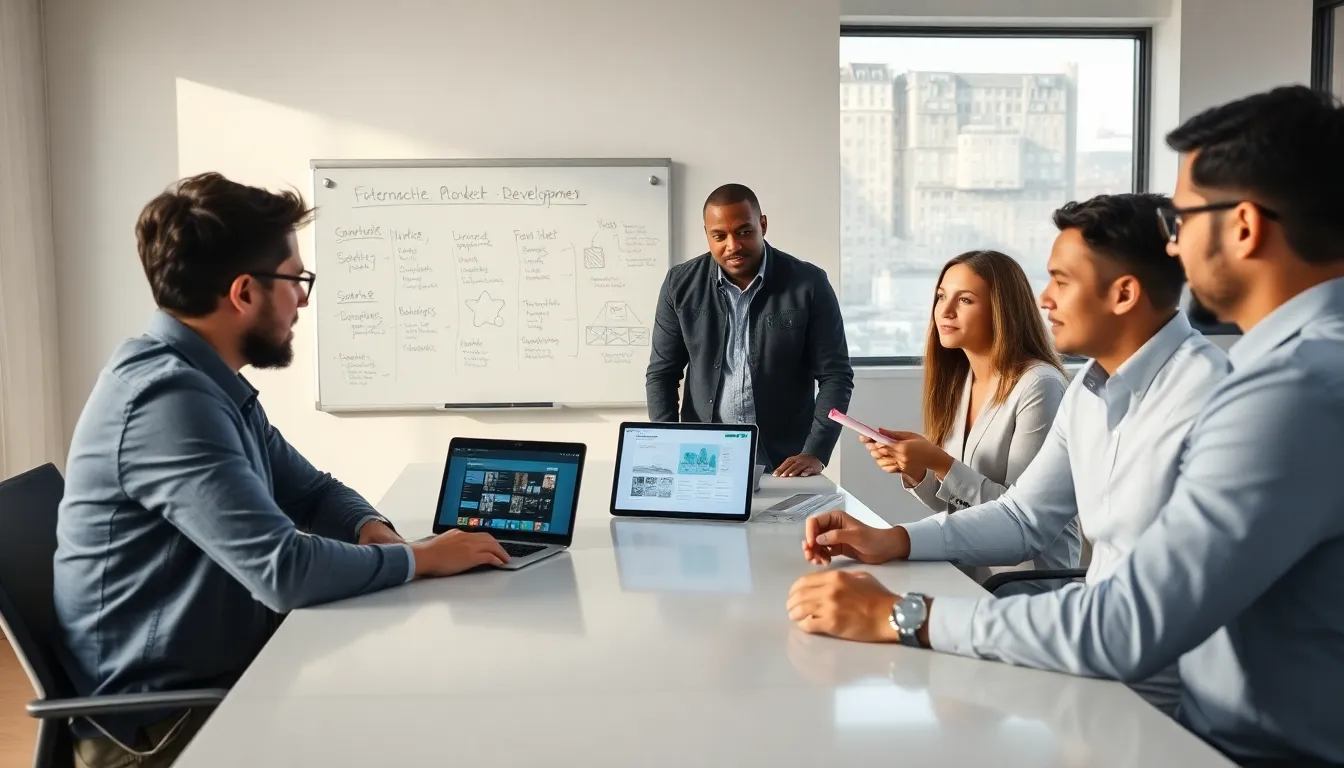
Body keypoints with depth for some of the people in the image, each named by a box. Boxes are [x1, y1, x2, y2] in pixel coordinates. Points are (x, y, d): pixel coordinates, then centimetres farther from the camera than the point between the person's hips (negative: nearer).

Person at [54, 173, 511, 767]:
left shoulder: (213, 384, 6)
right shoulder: (168, 396, -26)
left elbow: (311, 491, 14)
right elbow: (285, 569, -30)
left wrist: (374, 533, -7)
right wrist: (419, 558, -16)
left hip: (224, 673, 9)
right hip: (159, 718, -8)